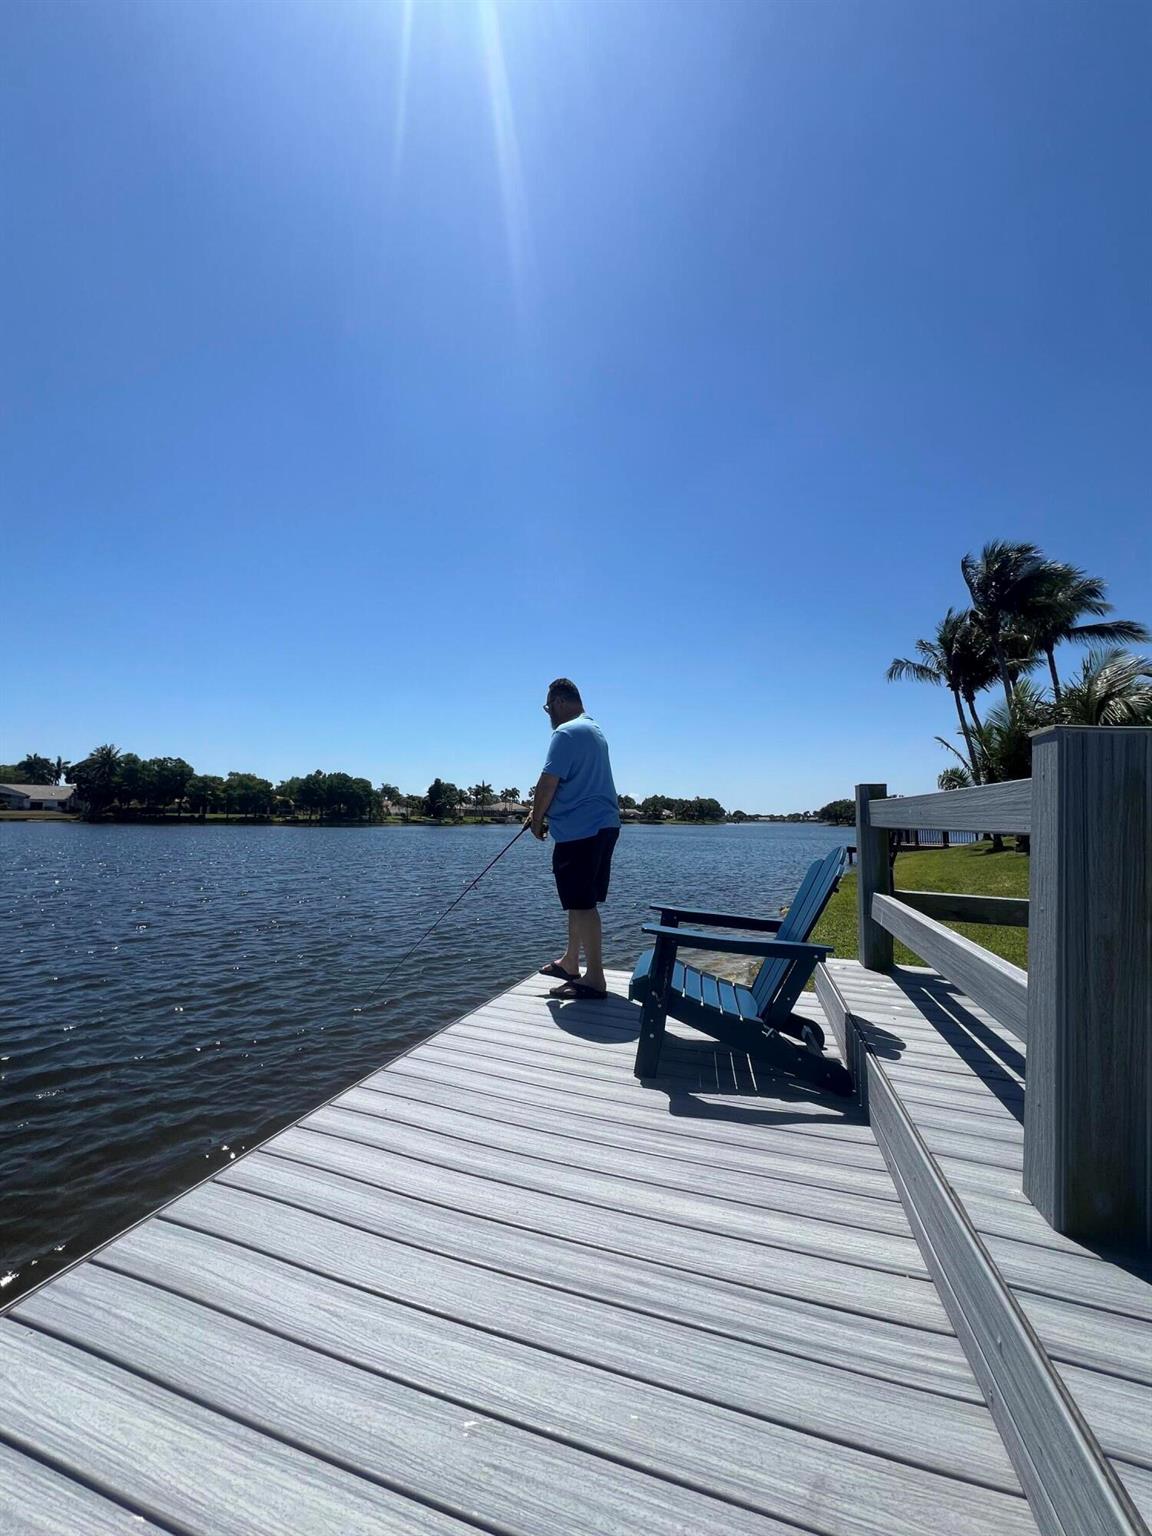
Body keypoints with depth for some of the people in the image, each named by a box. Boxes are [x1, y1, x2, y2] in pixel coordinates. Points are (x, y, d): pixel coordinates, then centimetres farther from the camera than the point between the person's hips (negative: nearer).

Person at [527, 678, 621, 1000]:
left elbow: (548, 783, -16)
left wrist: (537, 819, -1)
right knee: (580, 900, 18)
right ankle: (570, 962, 30)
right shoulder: (594, 730, 20)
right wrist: (540, 811, 21)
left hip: (579, 830, -10)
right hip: (603, 826, 10)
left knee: (581, 903, -6)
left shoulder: (566, 732, -12)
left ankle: (594, 979, -1)